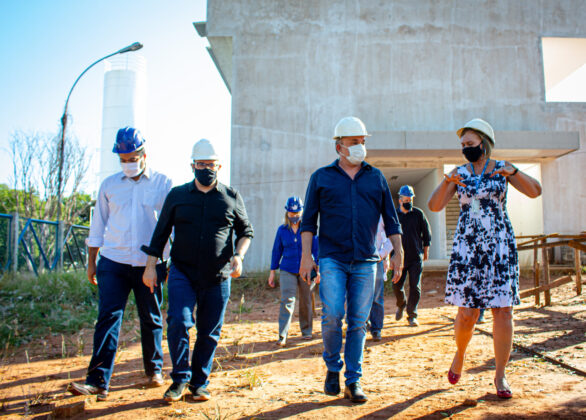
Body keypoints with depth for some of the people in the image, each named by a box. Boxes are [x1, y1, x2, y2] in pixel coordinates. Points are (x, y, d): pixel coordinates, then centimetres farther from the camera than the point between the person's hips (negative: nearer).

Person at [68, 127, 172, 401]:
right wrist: (91, 261, 12)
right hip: (113, 262, 1)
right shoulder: (109, 185, 9)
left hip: (150, 264, -1)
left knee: (151, 319, 8)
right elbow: (98, 224, 14)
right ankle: (98, 380, -4)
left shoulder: (163, 184, 3)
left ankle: (154, 370, 26)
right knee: (108, 317, -6)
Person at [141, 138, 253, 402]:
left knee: (209, 333, 5)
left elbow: (245, 231, 14)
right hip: (182, 273, 0)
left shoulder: (231, 197, 6)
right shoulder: (177, 195, 7)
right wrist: (150, 267, 5)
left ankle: (199, 383, 21)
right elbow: (161, 233, 10)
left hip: (218, 278, 1)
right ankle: (180, 379, 5)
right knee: (178, 323, -14)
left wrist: (238, 256, -4)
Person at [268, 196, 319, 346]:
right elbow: (276, 251, 10)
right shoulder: (282, 230, 5)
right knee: (287, 301, -10)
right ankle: (282, 336, -10)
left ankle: (306, 331, 25)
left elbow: (316, 249, 2)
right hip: (287, 271, 0)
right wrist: (272, 272, 9)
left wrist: (318, 269, -4)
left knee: (306, 302, 7)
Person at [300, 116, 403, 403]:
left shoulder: (376, 178, 14)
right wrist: (306, 255, -4)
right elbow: (308, 220, 5)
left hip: (365, 261, 2)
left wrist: (398, 252, 7)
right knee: (332, 315, -14)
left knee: (358, 323, 2)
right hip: (332, 258, -2)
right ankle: (333, 368, 10)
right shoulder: (321, 177, 9)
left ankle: (353, 382, 11)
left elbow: (390, 219, 15)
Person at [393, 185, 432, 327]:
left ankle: (412, 315, 7)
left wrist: (426, 250, 8)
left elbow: (426, 232, 10)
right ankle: (401, 305, 31)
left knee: (415, 287, -4)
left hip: (416, 257, -1)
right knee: (397, 285, 2)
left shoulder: (418, 214, 3)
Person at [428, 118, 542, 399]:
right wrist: (447, 182, -18)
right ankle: (460, 354, 29)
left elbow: (535, 191, -5)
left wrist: (514, 172, -21)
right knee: (467, 313, -2)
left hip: (500, 246, 0)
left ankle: (500, 376, 10)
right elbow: (434, 206, -2)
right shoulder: (459, 173, 7)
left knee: (502, 310, -3)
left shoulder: (501, 168, 5)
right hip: (466, 247, 0)